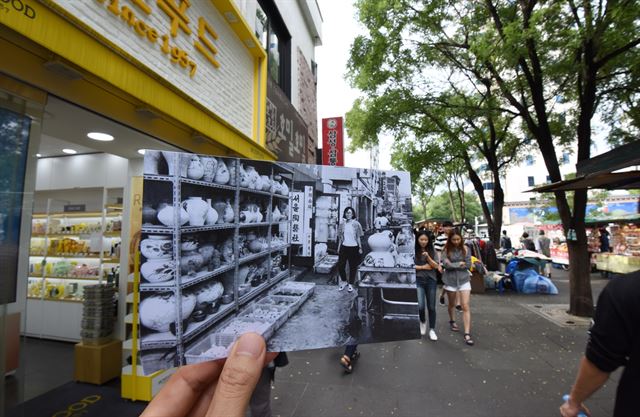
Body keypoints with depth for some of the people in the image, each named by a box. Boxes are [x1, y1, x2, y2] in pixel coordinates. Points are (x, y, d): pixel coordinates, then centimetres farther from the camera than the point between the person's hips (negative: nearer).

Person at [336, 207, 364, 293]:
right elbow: (340, 237, 10)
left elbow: (358, 237, 0)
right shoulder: (342, 224, 5)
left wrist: (360, 248, -2)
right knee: (340, 265, 1)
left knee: (353, 267, 5)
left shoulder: (356, 224, -2)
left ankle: (350, 284, 22)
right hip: (344, 247, 2)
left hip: (353, 248, -2)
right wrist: (338, 248, 9)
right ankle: (344, 281, 26)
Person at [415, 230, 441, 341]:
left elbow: (436, 266, -3)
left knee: (431, 307, 7)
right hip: (418, 280, -2)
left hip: (431, 280, 2)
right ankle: (423, 321, 22)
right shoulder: (413, 251, -3)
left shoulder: (432, 251, 3)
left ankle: (432, 330, 22)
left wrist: (428, 257, -18)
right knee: (420, 306, -9)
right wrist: (423, 267, -9)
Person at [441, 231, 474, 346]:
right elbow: (445, 264, -16)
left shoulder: (465, 249, -3)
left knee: (465, 306, -5)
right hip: (450, 280, 0)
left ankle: (467, 334, -2)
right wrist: (459, 264, -16)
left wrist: (453, 264, -18)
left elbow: (468, 264, -7)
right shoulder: (446, 250, -7)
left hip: (464, 280, 0)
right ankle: (452, 321, 44)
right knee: (451, 304, 18)